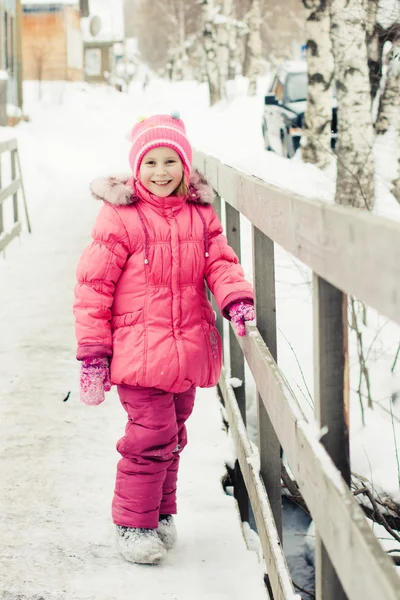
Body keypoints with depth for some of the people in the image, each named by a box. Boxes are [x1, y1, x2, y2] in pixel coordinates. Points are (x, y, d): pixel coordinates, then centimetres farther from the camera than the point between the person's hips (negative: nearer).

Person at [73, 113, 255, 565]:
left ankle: (162, 513, 34)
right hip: (138, 353, -5)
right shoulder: (119, 216, -9)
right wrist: (93, 353, -8)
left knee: (173, 436, 16)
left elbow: (220, 262, 6)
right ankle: (132, 525, 12)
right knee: (152, 436, -6)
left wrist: (238, 299, -17)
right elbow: (93, 285, -7)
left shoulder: (200, 215, 7)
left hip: (187, 353, 5)